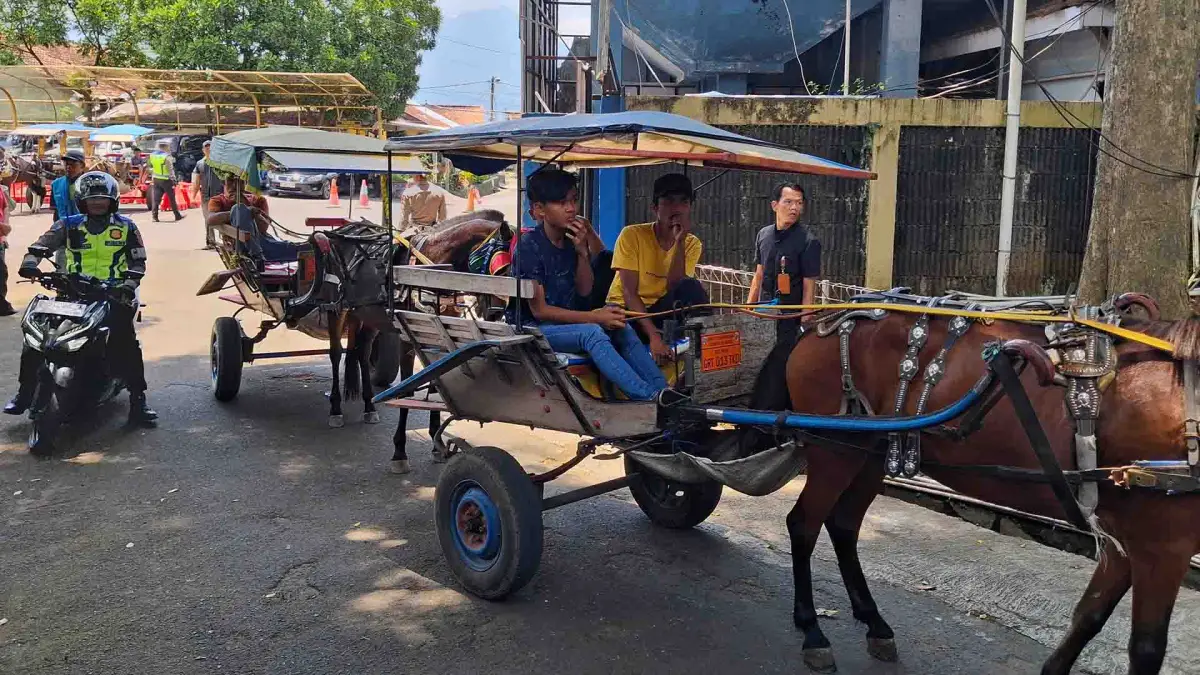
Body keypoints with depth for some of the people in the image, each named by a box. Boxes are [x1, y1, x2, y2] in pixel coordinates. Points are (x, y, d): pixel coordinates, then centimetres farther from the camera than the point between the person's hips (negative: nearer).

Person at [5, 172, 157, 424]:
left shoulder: (126, 227, 8)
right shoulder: (69, 225, 10)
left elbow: (138, 261, 6)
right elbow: (41, 244, 0)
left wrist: (129, 284, -12)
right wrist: (30, 262, -22)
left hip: (113, 295, -2)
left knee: (126, 342, -21)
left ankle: (138, 398, -13)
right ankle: (25, 392, 9)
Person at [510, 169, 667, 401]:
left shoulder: (574, 238, 4)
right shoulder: (530, 246, -16)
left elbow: (584, 291, 5)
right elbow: (539, 310, -18)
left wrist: (583, 252, -11)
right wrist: (594, 317, -23)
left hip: (565, 321, 7)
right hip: (532, 328, -7)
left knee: (622, 328, -15)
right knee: (592, 332, -31)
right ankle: (649, 399, -38)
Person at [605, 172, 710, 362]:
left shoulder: (692, 244, -2)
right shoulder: (632, 235, -13)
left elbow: (674, 288, -16)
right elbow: (628, 292, -19)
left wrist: (679, 242, -24)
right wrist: (653, 335, -30)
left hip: (660, 310, 3)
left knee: (691, 288, -28)